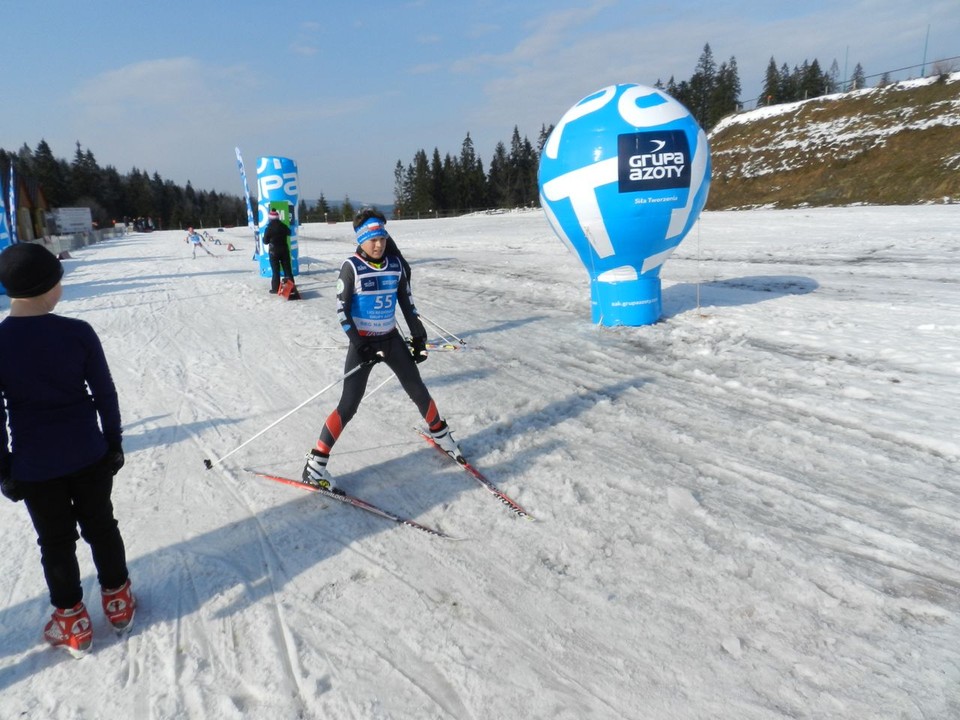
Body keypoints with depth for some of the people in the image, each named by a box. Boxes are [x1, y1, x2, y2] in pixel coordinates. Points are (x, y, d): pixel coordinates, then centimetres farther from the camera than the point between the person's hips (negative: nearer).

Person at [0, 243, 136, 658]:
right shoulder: (78, 333, -14)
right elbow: (105, 395, -7)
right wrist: (114, 444, 6)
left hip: (34, 466, 0)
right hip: (89, 457, 0)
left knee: (55, 542, 16)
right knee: (101, 527, 19)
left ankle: (72, 621, 30)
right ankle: (117, 599, 34)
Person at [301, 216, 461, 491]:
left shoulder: (395, 264, 2)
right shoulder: (351, 266, -12)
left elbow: (407, 302, 8)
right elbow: (341, 308, -12)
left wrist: (419, 336, 4)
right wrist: (358, 344, -18)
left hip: (392, 338, 5)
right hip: (363, 341, -5)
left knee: (418, 390, 13)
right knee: (349, 405, -10)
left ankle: (440, 433, 37)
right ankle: (315, 464, -1)